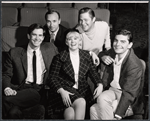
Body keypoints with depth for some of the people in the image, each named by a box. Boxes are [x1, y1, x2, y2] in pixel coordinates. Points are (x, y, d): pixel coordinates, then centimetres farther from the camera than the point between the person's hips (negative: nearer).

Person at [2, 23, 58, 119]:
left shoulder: (50, 48, 13)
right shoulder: (15, 53, 9)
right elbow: (6, 74, 8)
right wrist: (7, 88, -13)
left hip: (41, 91, -1)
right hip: (22, 88, 1)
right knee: (13, 112, -32)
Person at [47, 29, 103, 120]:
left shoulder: (86, 55, 15)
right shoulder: (60, 57, 5)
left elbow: (93, 72, 10)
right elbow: (52, 78, 0)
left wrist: (99, 84, -11)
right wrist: (61, 91, -18)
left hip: (82, 91, 2)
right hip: (65, 89, -2)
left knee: (70, 115, -27)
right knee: (81, 102, -32)